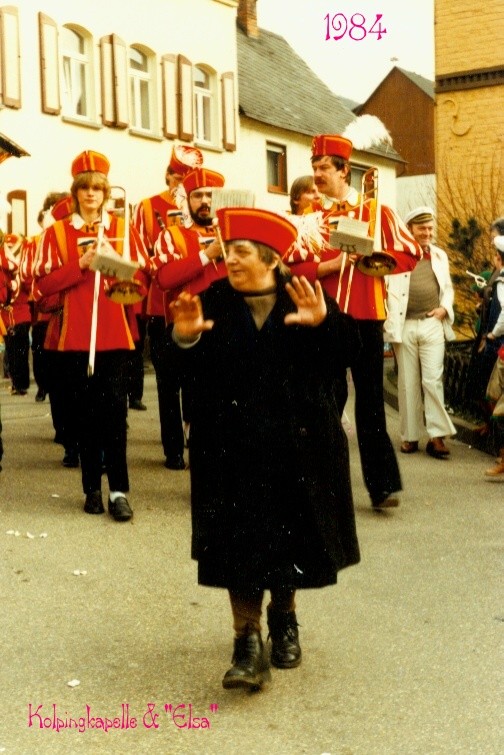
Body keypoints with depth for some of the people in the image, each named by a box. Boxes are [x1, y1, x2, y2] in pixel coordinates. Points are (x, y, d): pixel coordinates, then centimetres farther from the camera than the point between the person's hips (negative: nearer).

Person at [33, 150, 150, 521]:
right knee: (84, 412, 6)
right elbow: (42, 285, -2)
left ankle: (119, 491, -3)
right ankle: (92, 488, 16)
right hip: (73, 335, 1)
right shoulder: (56, 232, 6)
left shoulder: (123, 228, 8)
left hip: (114, 333, -1)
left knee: (114, 409, -6)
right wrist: (81, 264, -12)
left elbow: (143, 277, 4)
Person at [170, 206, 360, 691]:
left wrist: (322, 323, -31)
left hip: (296, 445, 1)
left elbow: (336, 358, -13)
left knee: (290, 536, 11)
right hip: (233, 447, 0)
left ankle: (284, 619, 35)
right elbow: (197, 375, -5)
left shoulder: (304, 297, -2)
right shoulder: (214, 302, -1)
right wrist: (186, 340, -24)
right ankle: (248, 641, 5)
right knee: (239, 542, -4)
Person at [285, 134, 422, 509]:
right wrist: (327, 266, -15)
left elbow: (410, 253, 4)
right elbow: (292, 266, 1)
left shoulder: (378, 211, 4)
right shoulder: (309, 216, 6)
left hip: (366, 317, -1)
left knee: (371, 401, 1)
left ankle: (382, 484, 4)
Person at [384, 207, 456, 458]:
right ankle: (410, 436, 13)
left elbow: (448, 288, 20)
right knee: (407, 383, 5)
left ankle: (437, 435, -3)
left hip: (432, 324, 1)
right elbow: (384, 286, -2)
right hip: (403, 326, -1)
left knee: (433, 380, -6)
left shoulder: (440, 255, 14)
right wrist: (387, 321, -14)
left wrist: (445, 307, 1)